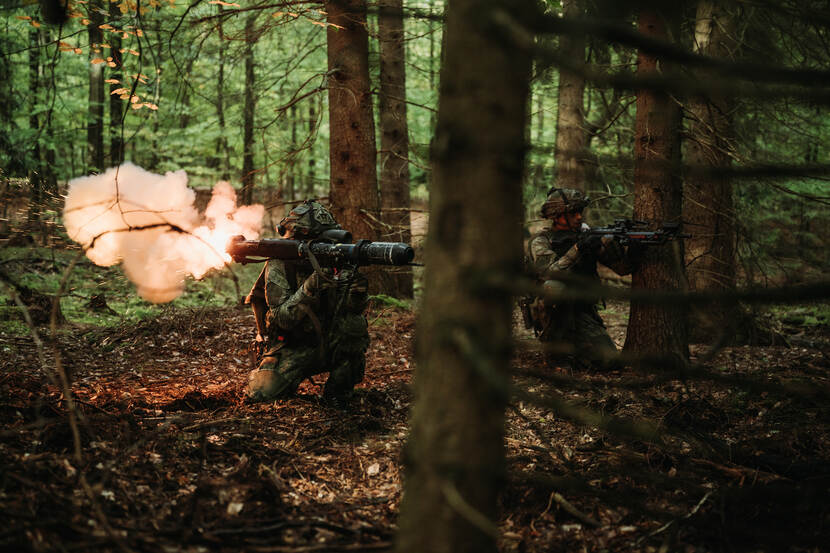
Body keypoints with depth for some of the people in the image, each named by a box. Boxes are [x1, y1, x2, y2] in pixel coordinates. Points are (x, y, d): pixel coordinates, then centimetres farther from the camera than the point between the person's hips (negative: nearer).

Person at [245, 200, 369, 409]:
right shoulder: (279, 265, -12)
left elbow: (356, 306, -10)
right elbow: (282, 318, -22)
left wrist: (357, 290, -34)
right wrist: (310, 287, -37)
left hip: (328, 344, 2)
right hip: (291, 349, -2)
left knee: (355, 322, -27)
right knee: (263, 392, -24)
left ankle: (337, 390, -9)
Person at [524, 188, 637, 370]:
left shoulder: (587, 236, 7)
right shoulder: (540, 242, -6)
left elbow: (622, 267, 1)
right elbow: (550, 273, -25)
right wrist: (577, 250, -32)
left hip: (581, 313, 4)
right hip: (551, 314, -4)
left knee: (608, 360, -15)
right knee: (554, 286, -36)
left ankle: (569, 348, 15)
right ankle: (557, 346, -15)